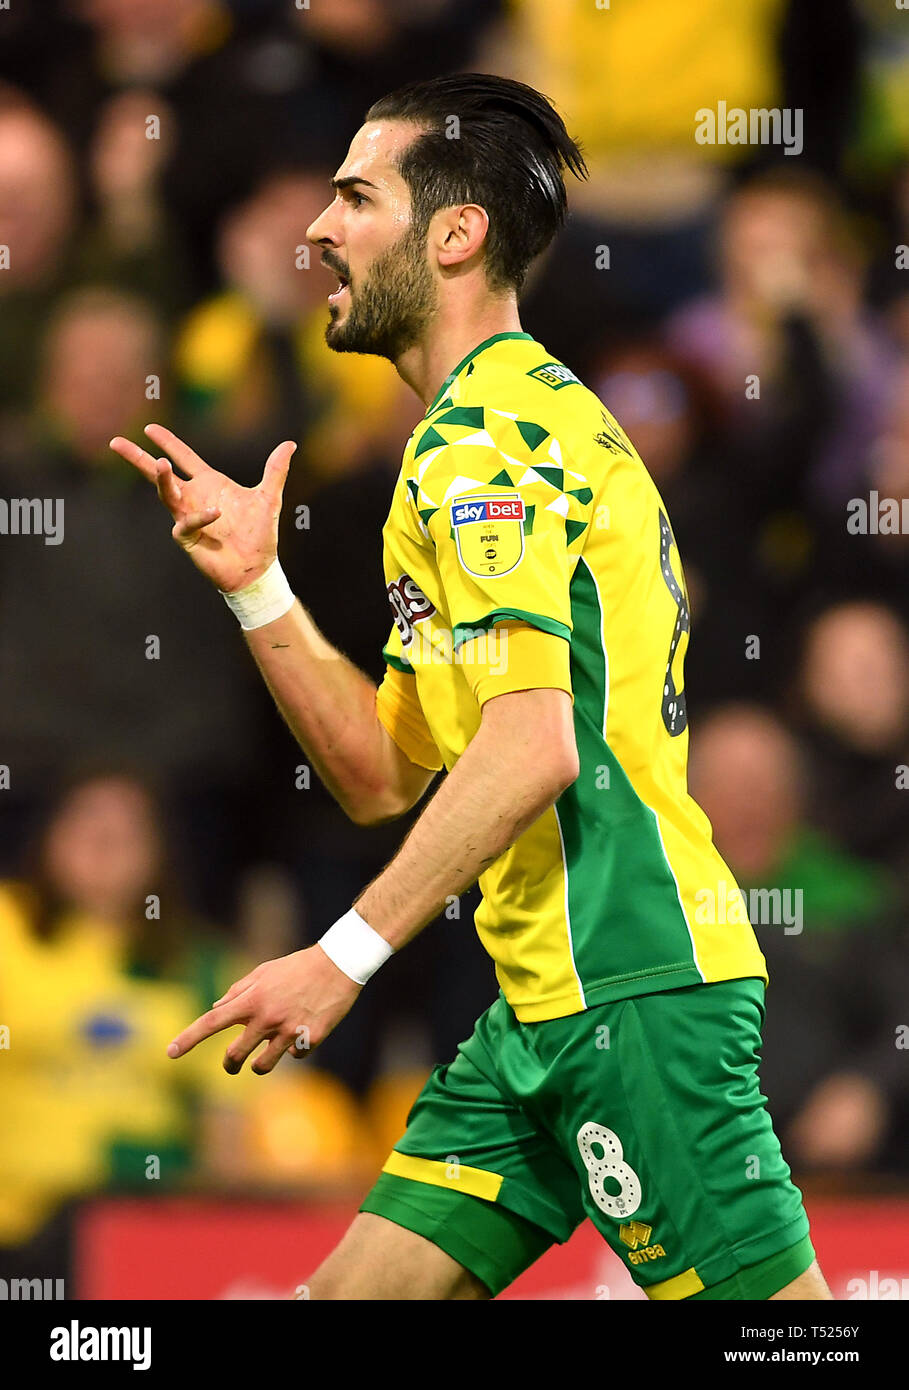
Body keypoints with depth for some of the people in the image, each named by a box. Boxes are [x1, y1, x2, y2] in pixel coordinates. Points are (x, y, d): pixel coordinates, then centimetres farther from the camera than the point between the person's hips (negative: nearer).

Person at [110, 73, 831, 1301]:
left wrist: (347, 955, -21)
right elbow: (382, 776, 20)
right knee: (357, 1292, 7)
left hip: (630, 987, -10)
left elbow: (532, 749, -22)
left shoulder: (484, 438, -9)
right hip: (546, 1004, 10)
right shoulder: (514, 420, 22)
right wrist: (256, 586, 10)